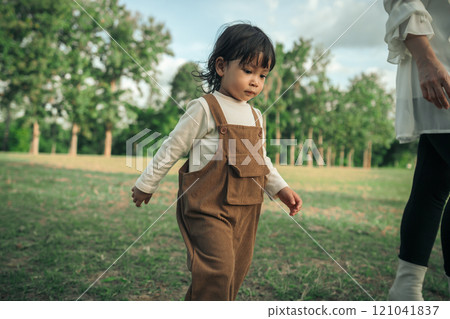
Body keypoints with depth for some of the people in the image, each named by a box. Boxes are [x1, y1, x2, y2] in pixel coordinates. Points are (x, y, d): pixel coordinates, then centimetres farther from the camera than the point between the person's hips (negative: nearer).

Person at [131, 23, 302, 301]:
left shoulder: (256, 116, 12)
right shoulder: (205, 109, -9)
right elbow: (173, 148, -4)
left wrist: (281, 189, 10)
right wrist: (146, 185, 2)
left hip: (246, 207, 7)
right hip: (208, 205, -7)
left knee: (238, 268, 13)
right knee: (217, 267, -16)